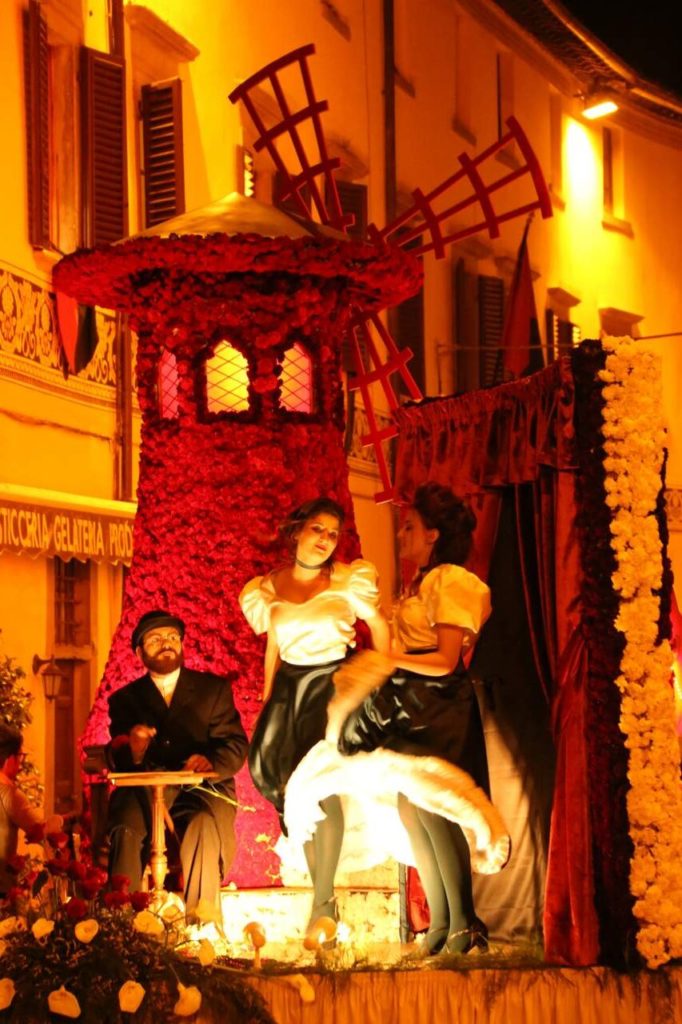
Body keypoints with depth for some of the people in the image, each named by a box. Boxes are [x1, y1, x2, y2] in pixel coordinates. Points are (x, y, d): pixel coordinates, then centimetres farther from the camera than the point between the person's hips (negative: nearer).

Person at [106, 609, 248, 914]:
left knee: (203, 830, -35)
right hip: (145, 790, 1)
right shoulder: (124, 699, 18)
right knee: (125, 829, -33)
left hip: (203, 789, -1)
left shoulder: (213, 688, 17)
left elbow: (236, 747, 6)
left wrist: (210, 762, -17)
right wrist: (132, 752, -18)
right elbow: (116, 761, 8)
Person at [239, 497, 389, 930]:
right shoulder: (268, 588, 5)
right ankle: (321, 891, 22)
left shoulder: (347, 579, -4)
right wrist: (266, 699, 14)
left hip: (333, 683, -4)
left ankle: (324, 901, -12)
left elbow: (379, 626, 7)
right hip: (290, 687, 5)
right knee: (292, 786, 3)